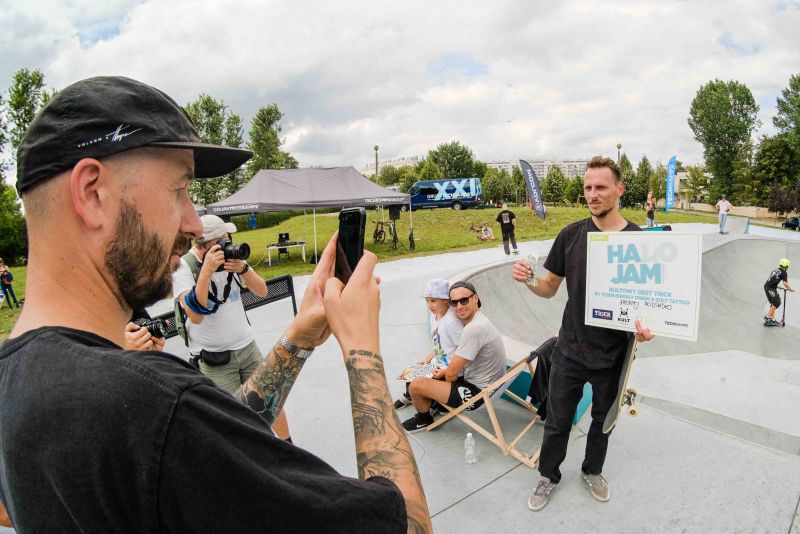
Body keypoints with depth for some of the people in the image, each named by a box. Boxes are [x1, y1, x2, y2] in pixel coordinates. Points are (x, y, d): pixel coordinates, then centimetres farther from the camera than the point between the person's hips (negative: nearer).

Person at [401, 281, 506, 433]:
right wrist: (444, 372, 2)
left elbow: (451, 373, -23)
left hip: (476, 392, -10)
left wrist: (444, 374, -1)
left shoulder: (474, 328, -28)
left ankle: (423, 420, 17)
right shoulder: (477, 320, 5)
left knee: (416, 385, -10)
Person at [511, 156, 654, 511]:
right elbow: (549, 288, 0)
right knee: (557, 421, 13)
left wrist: (644, 326, -23)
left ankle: (593, 470, 50)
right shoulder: (570, 235, -7)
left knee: (603, 419, 23)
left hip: (613, 354, 0)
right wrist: (527, 279, -22)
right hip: (570, 350, 0)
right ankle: (548, 476, 39)